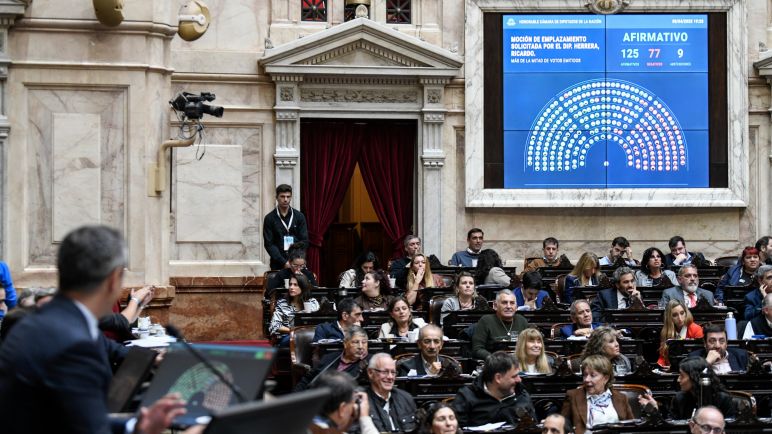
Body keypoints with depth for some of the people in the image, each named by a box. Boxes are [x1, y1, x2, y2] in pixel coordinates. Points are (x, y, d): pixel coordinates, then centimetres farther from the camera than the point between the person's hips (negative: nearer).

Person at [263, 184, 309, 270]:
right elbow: (268, 244, -1)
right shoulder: (269, 218, 4)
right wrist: (284, 262, -11)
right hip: (278, 264, -1)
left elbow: (304, 241, 6)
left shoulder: (299, 216, 9)